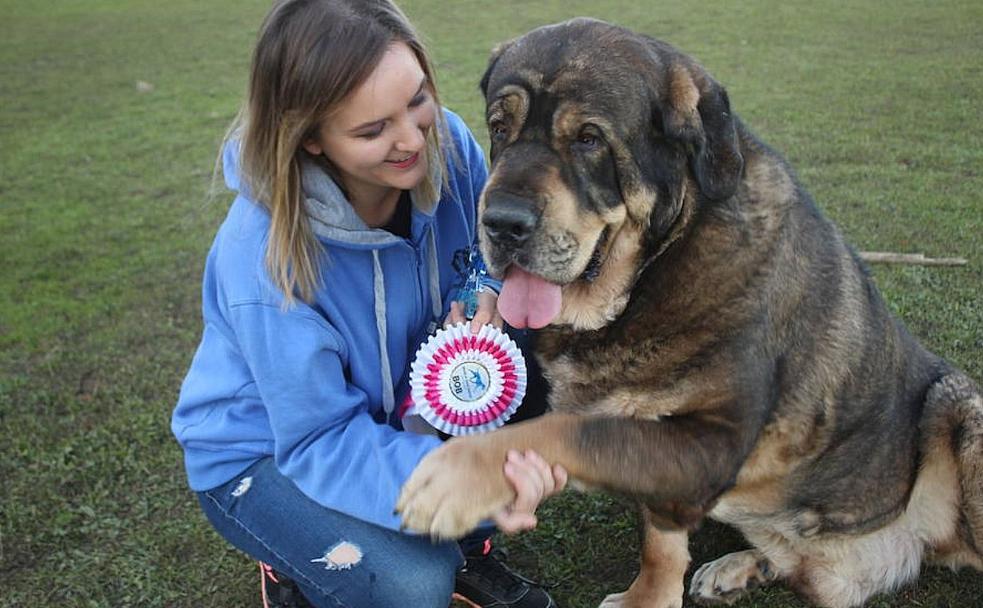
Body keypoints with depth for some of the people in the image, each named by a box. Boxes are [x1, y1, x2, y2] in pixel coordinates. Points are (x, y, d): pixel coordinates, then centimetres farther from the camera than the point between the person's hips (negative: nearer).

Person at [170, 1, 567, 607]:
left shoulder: (444, 143, -20)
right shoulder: (265, 262, -35)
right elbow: (321, 442, -28)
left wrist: (485, 296, -26)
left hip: (393, 397, 6)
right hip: (264, 450, -5)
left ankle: (465, 547, 5)